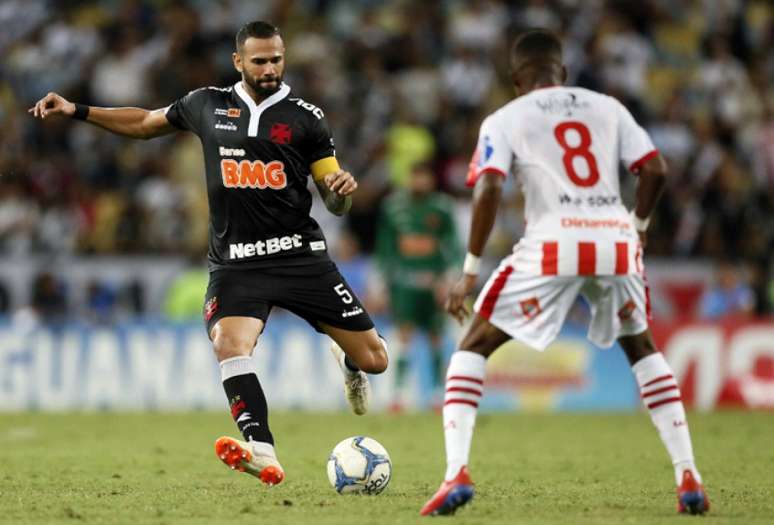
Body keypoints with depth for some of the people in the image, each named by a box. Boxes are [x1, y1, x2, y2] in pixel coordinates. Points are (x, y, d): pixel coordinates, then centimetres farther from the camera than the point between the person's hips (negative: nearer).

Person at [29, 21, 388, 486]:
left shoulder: (305, 117, 4)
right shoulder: (208, 105, 9)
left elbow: (334, 203, 7)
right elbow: (145, 123, 26)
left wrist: (342, 191, -17)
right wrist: (76, 111, 20)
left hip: (300, 255, 0)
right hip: (236, 263, 0)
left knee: (374, 359, -2)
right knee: (229, 343, -30)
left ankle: (348, 362, 36)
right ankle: (262, 453, -35)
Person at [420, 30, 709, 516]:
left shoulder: (504, 120, 11)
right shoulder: (608, 108, 19)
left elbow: (489, 190, -3)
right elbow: (655, 170, 10)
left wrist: (470, 271, -1)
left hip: (554, 241, -3)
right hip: (616, 239, 3)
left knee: (474, 346, 12)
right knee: (641, 347, 28)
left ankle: (457, 473, -7)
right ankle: (688, 478, 19)